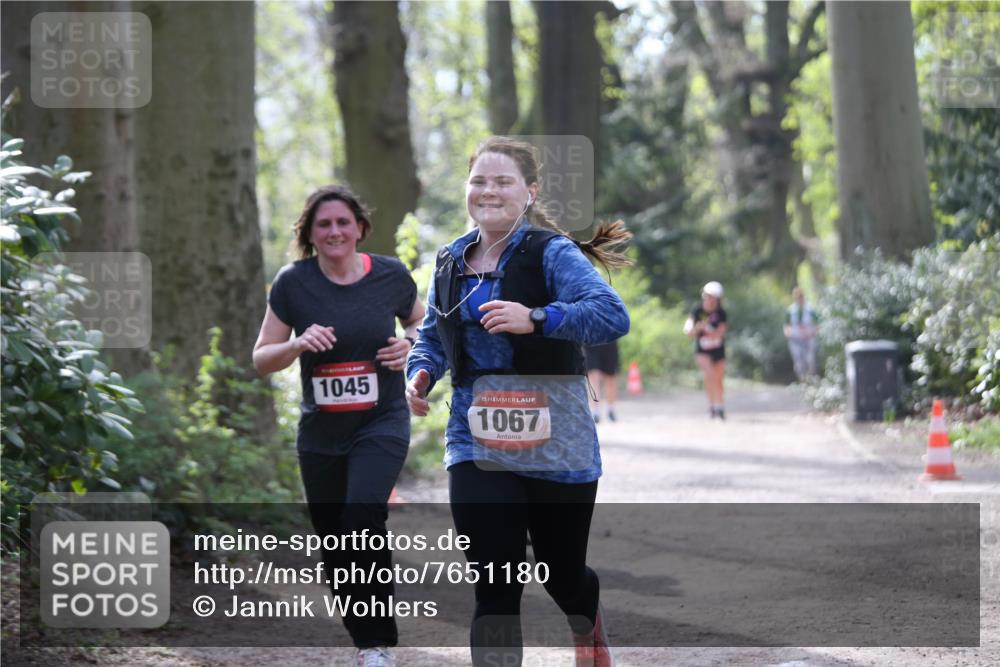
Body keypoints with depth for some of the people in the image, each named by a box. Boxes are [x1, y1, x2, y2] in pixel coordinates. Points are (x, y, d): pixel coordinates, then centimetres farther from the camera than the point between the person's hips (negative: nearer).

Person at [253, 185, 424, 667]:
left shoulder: (391, 276, -3)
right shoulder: (293, 283, -4)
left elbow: (420, 321, 17)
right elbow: (261, 359, 1)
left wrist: (410, 344, -6)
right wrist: (298, 343, -20)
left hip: (381, 424, -2)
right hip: (321, 432, 3)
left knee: (363, 520, -24)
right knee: (335, 548, 8)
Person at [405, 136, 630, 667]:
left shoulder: (550, 253, -11)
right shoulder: (451, 262, 7)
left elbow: (611, 315, -25)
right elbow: (431, 336, 20)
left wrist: (536, 318, -38)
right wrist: (421, 374, -2)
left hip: (554, 439, -3)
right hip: (476, 440, 3)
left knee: (561, 574, 16)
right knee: (494, 588, -9)